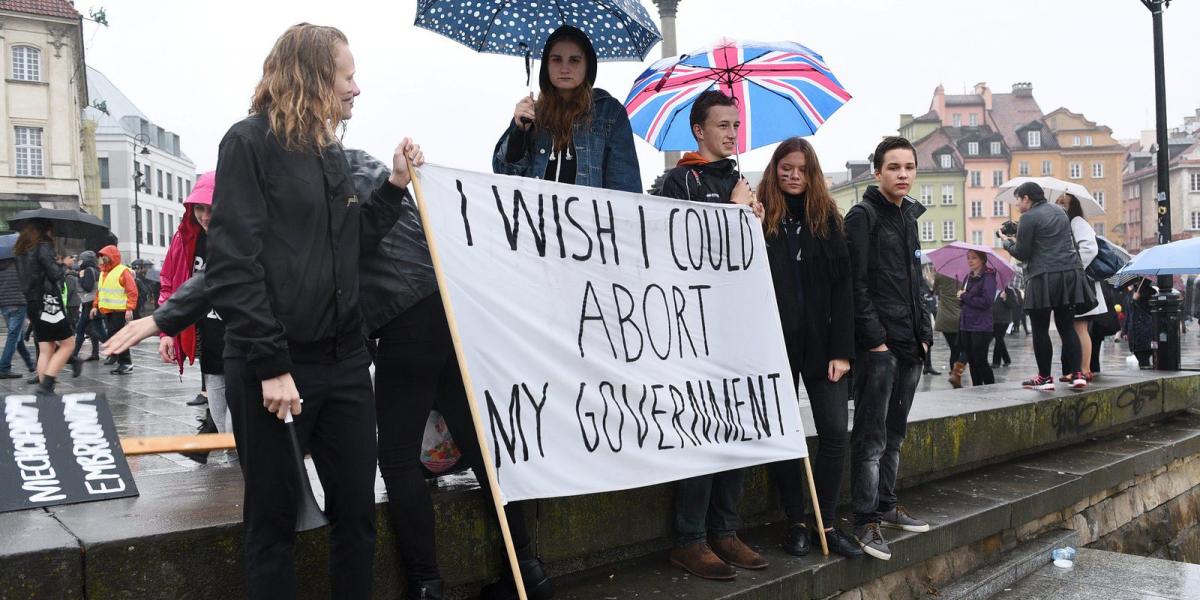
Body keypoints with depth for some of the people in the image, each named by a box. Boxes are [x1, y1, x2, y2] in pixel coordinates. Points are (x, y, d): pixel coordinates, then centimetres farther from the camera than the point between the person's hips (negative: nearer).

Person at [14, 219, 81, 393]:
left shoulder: (21, 251, 15)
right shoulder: (43, 247, -9)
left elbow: (26, 278, 18)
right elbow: (55, 274, -16)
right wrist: (61, 265, 2)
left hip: (32, 305, 8)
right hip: (48, 302, -8)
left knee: (45, 350, 8)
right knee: (68, 344, -1)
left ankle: (44, 388, 4)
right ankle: (46, 384, -12)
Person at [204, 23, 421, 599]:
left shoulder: (331, 151, 14)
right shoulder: (250, 142, -7)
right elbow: (232, 265, -14)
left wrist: (396, 184, 7)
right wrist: (270, 365, -17)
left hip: (345, 362, 7)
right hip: (271, 368, -6)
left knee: (357, 512, 11)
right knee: (273, 523, 6)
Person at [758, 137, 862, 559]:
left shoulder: (827, 217, 7)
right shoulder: (760, 218, 1)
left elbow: (842, 285, 2)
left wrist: (842, 349, -4)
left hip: (821, 342, 2)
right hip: (776, 343, -2)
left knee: (834, 433, 0)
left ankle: (827, 524, 14)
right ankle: (795, 523, 20)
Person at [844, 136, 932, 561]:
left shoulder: (909, 216, 18)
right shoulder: (863, 216, -7)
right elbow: (857, 285, -14)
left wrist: (923, 333, 15)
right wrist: (875, 338, -17)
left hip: (909, 346, 8)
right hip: (878, 345, -8)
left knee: (894, 434, 15)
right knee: (871, 437, -5)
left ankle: (886, 506, 26)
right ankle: (865, 521, 1)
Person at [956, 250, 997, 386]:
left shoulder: (988, 277, -9)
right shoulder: (968, 277, 13)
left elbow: (986, 302, -19)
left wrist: (964, 296, -11)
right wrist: (962, 297, -5)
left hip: (981, 328, -7)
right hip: (966, 326, 7)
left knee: (980, 361, -5)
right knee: (972, 362, 10)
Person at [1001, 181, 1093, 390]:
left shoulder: (1029, 217, -7)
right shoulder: (1059, 211, 18)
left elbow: (1021, 253, -7)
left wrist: (1007, 241, 13)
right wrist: (1017, 239, 22)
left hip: (1044, 277, -7)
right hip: (1070, 273, 7)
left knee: (1040, 330, 2)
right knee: (1067, 326, 9)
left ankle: (1045, 378, 6)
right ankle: (1077, 374, 2)